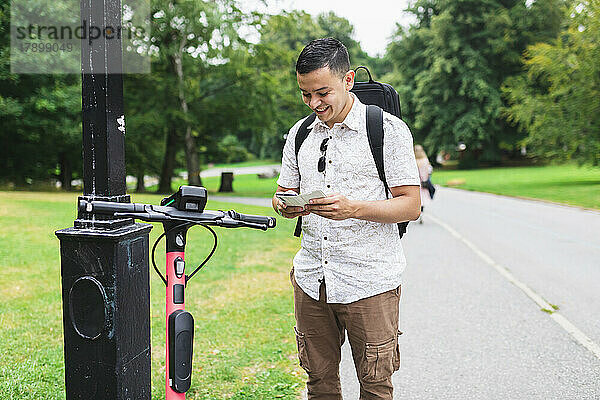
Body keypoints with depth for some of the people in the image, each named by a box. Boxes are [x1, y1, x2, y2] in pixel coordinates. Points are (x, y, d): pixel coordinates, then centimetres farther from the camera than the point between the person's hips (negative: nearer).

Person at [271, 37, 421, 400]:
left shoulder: (389, 129, -5)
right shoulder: (300, 134, 11)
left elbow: (411, 205, -8)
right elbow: (284, 192, 18)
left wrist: (354, 209, -24)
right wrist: (285, 206, -8)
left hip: (370, 281, -4)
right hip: (311, 277, 5)